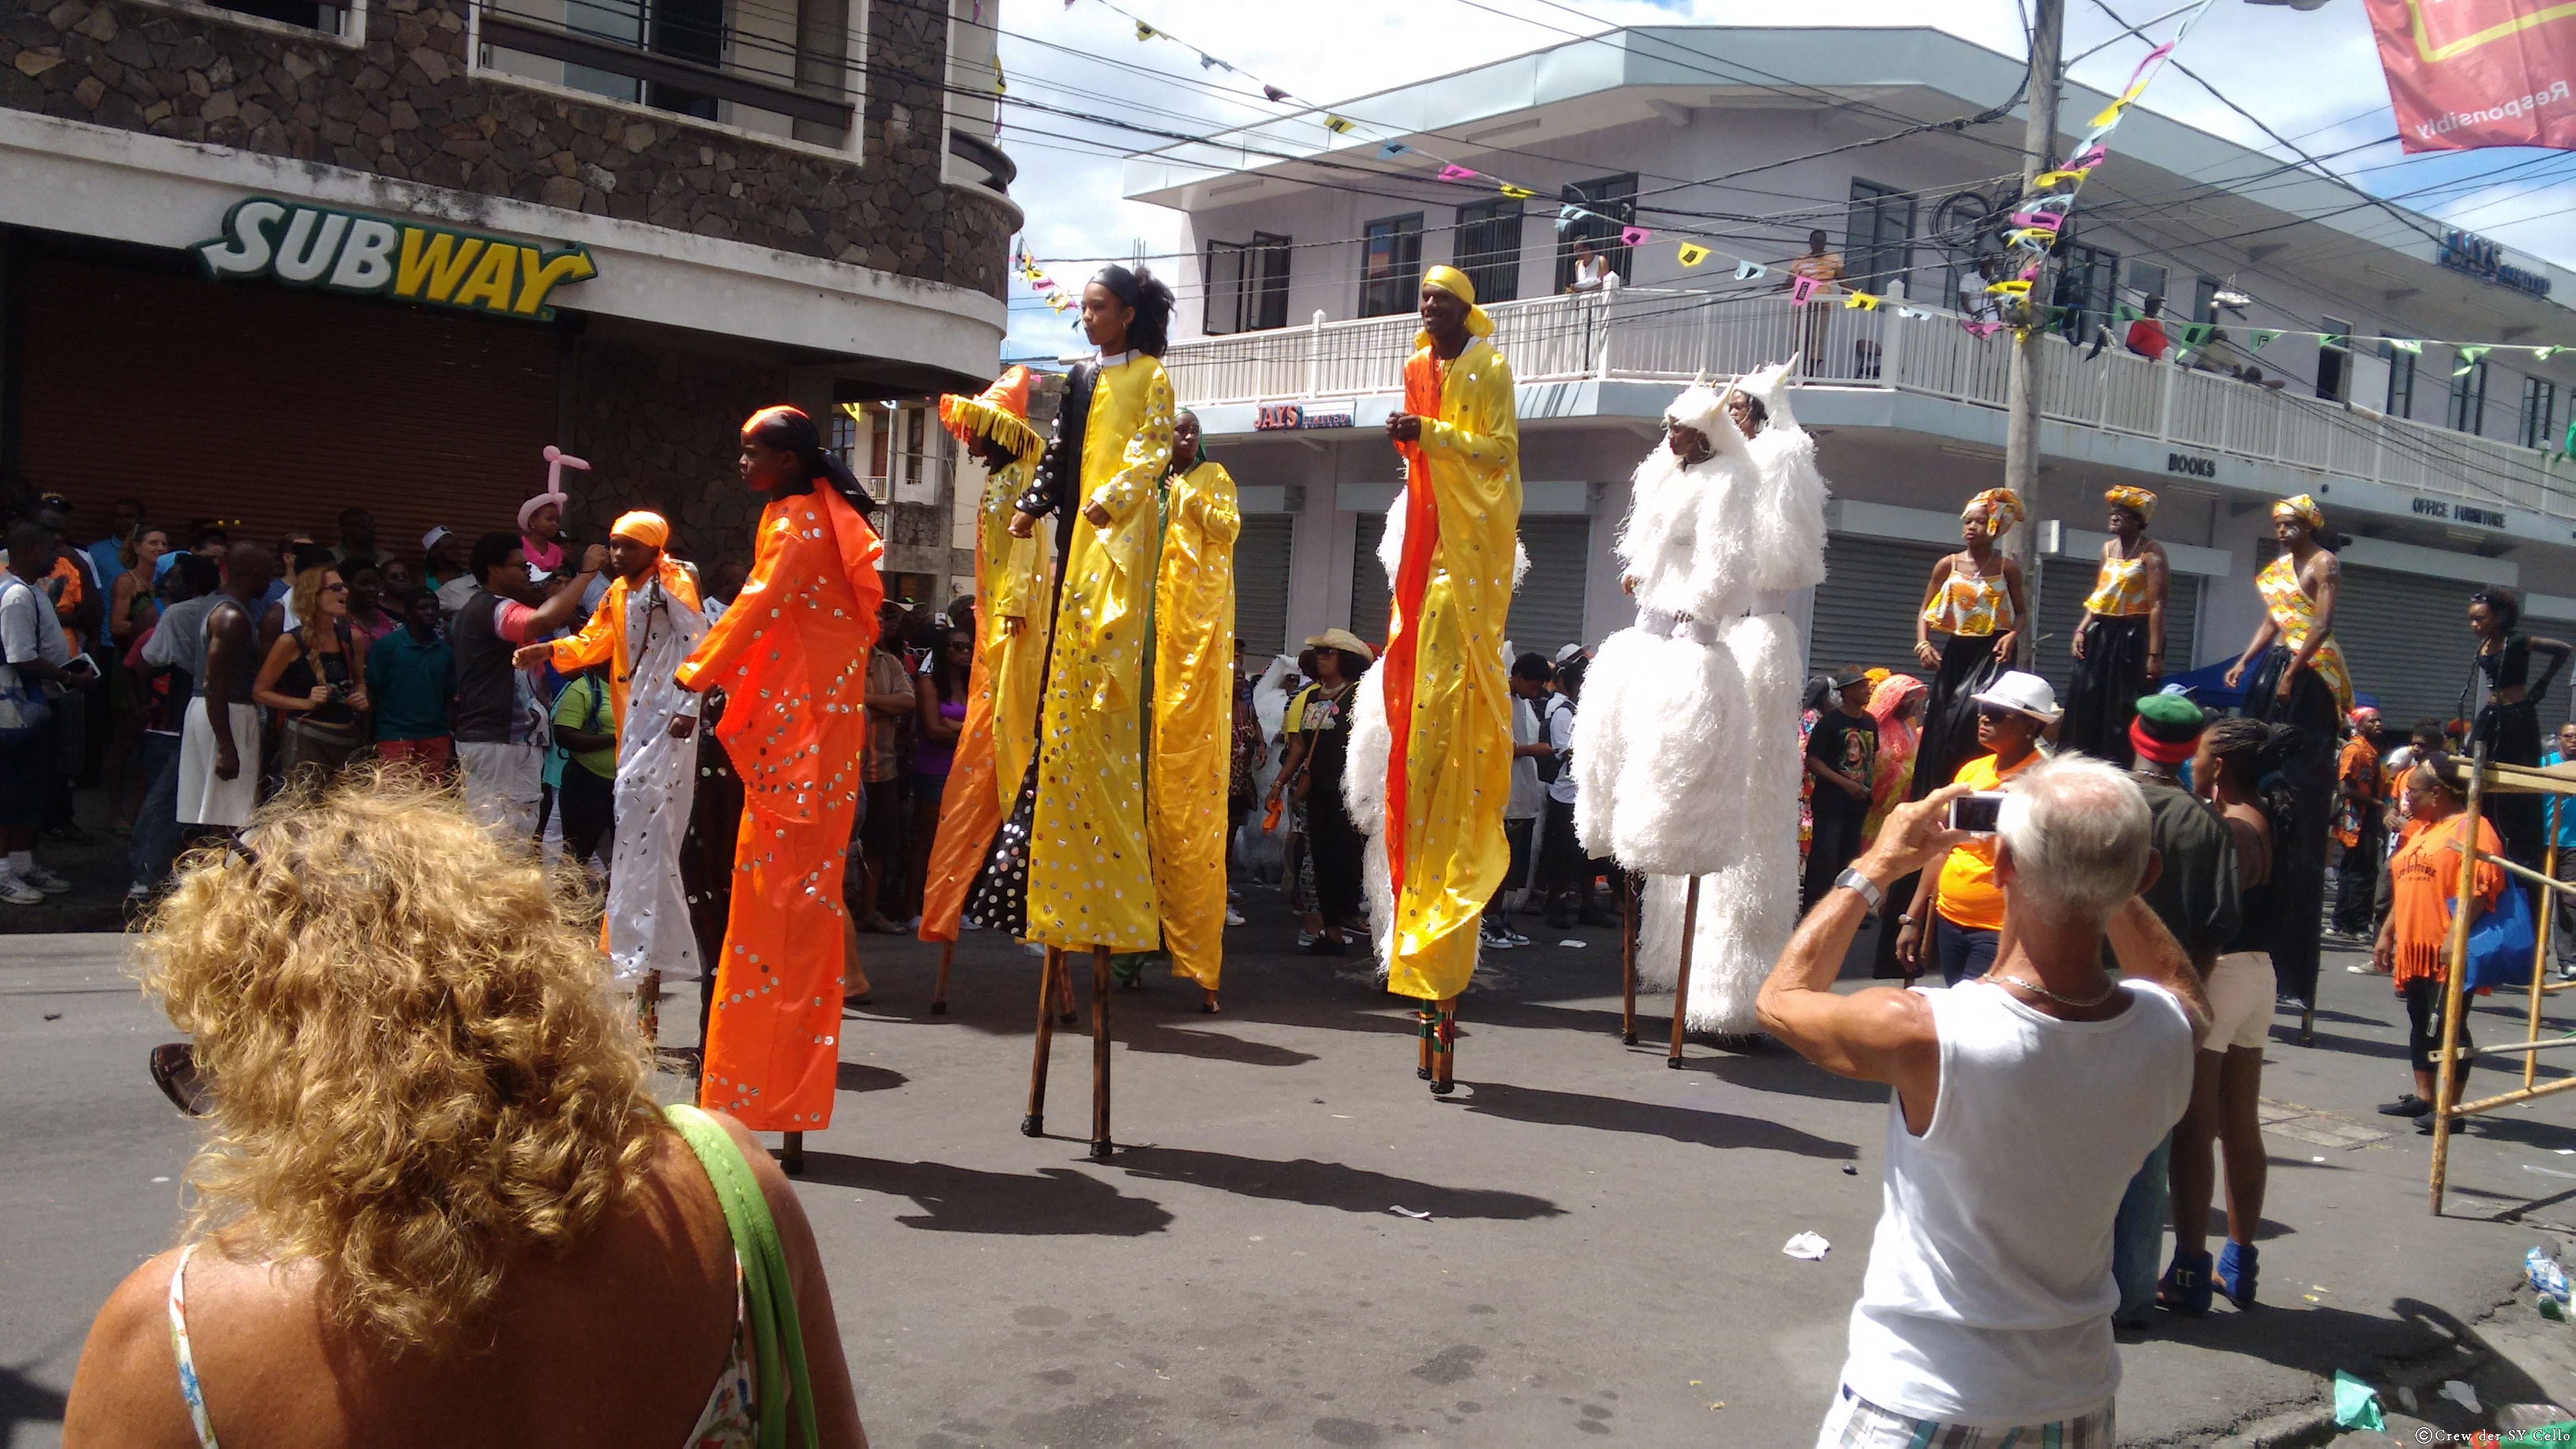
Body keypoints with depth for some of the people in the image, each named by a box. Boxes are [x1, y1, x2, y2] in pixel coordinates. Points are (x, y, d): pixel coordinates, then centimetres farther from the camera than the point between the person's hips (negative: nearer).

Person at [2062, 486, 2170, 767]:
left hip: (2134, 637, -7)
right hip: (2102, 634, 7)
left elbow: (2157, 605, -16)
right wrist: (2082, 630, 6)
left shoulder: (2151, 552, -9)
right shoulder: (2108, 548, 13)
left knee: (2124, 712, -5)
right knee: (2087, 705, 7)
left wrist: (2155, 654, -22)